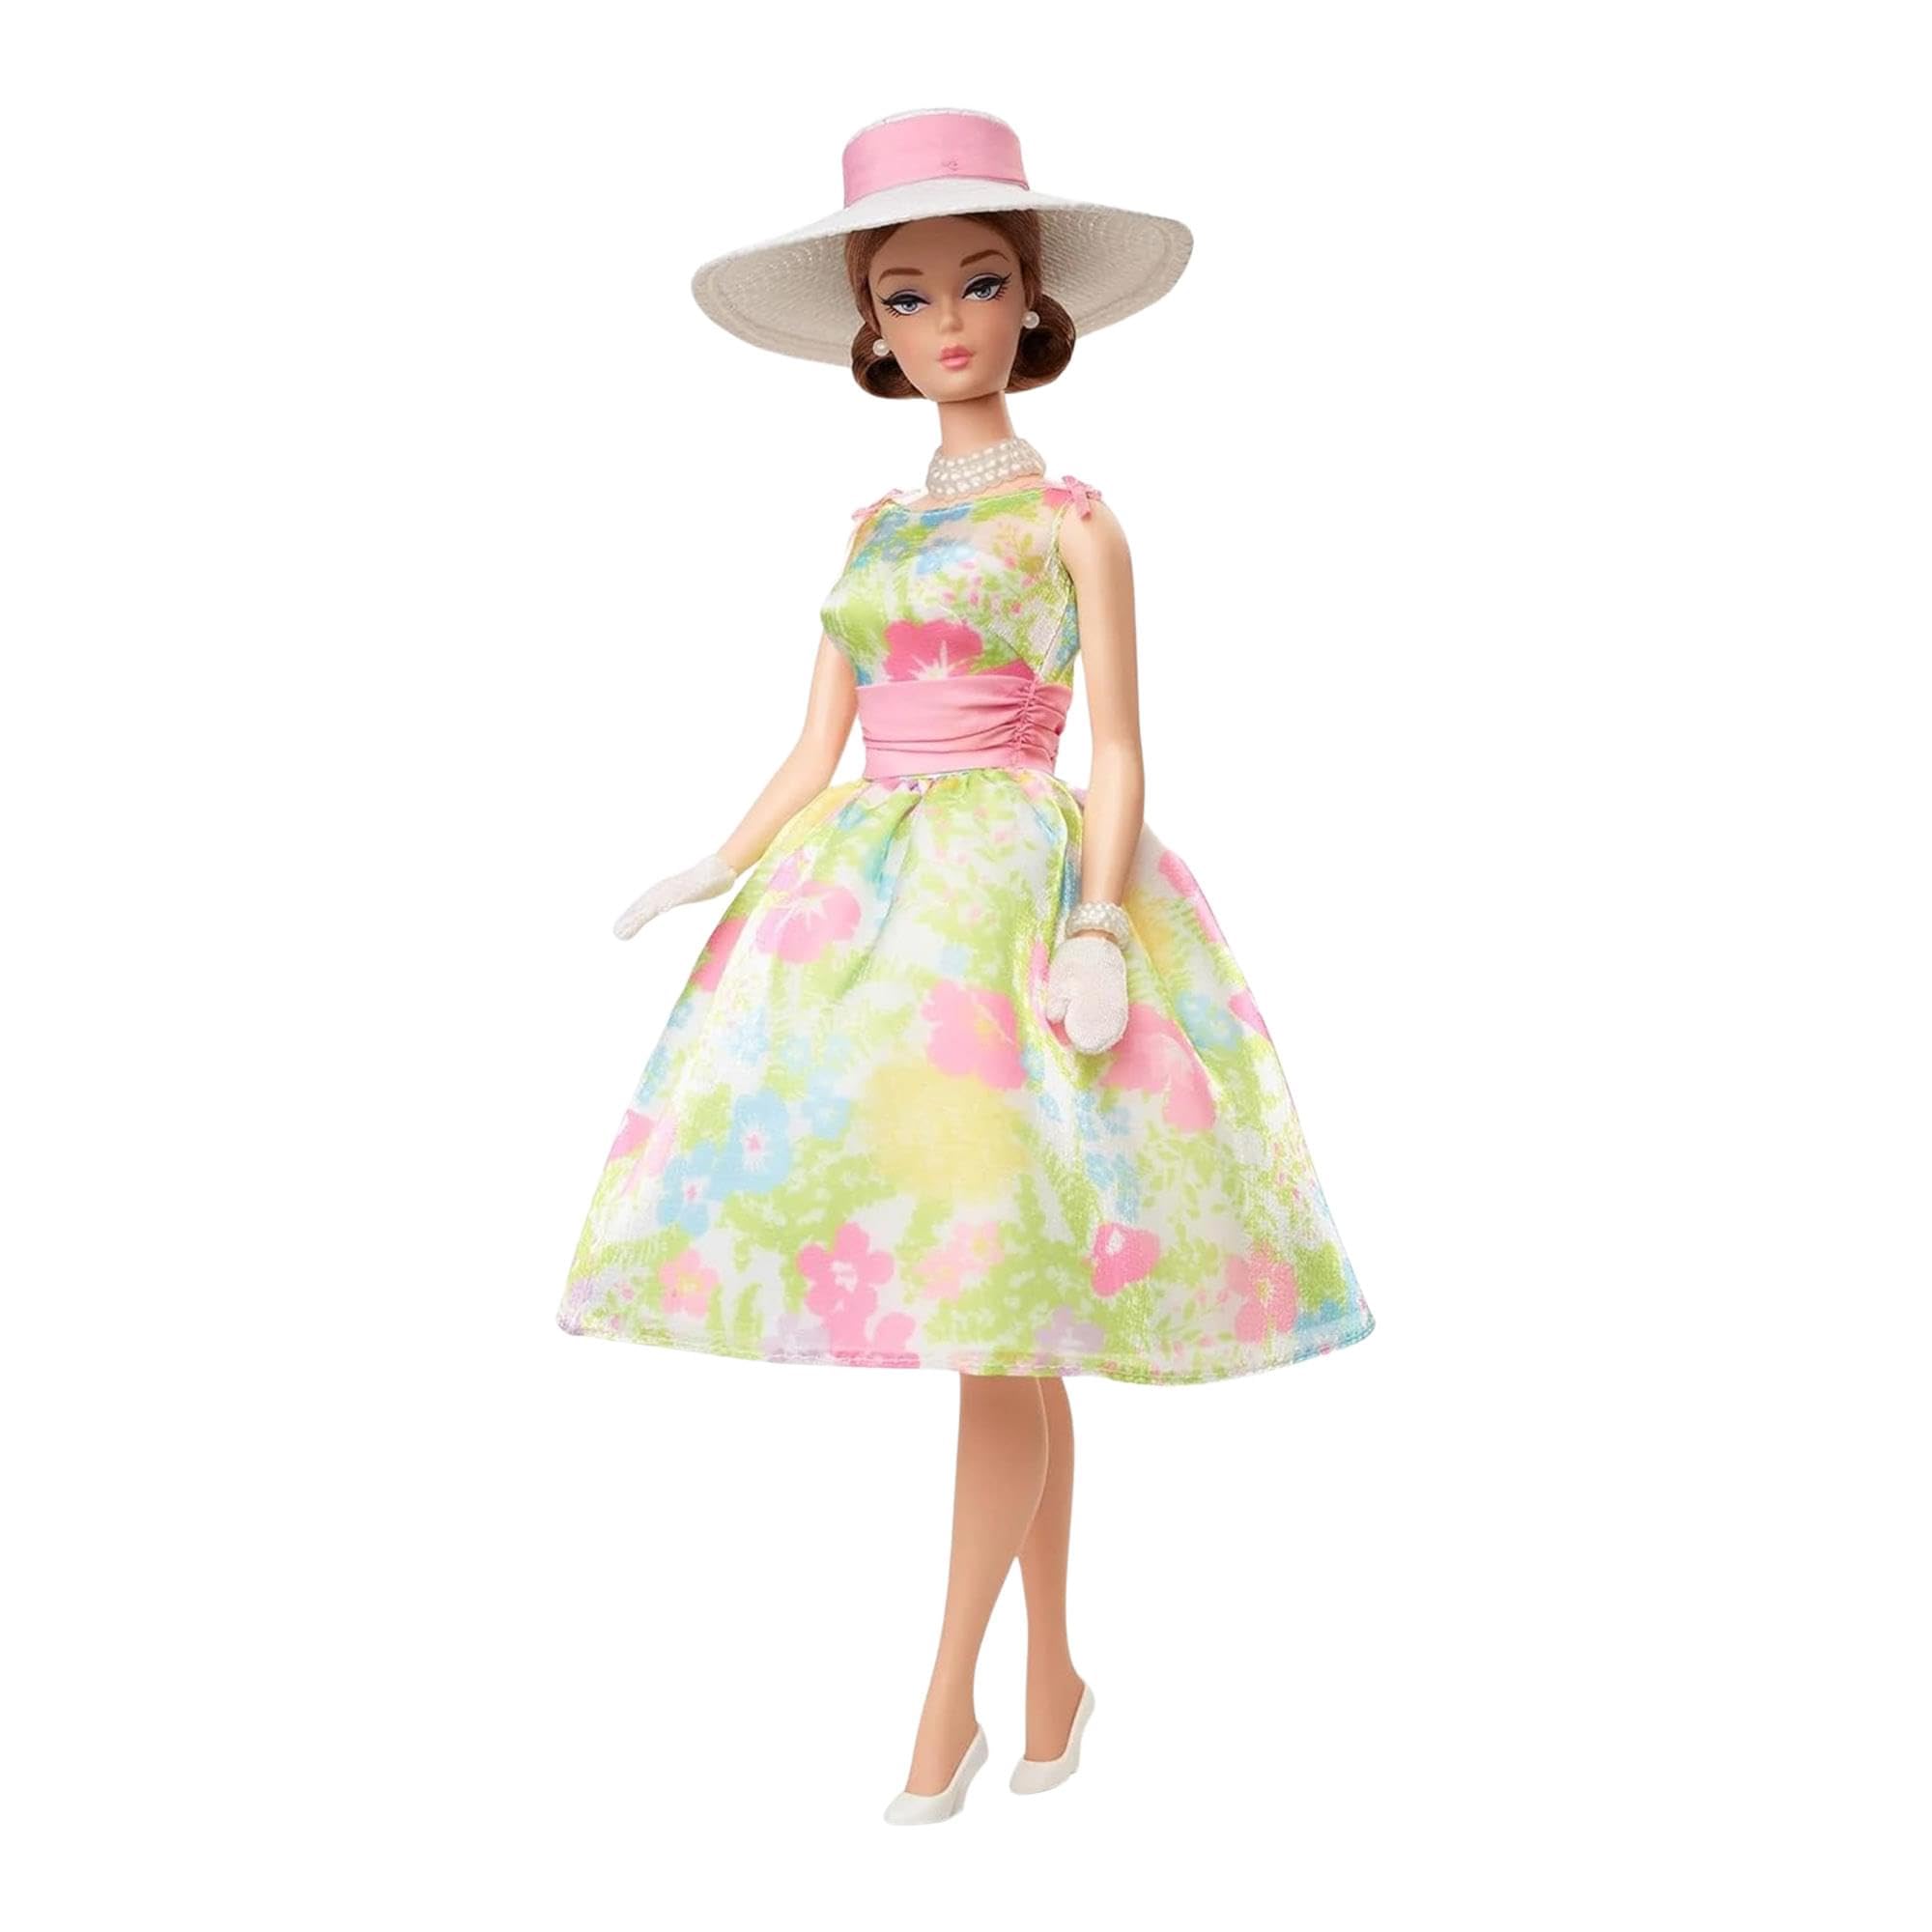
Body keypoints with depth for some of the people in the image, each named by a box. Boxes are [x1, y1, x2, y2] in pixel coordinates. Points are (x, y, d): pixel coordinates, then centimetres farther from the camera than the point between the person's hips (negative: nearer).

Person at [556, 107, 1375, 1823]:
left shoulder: (1071, 520, 2)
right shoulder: (872, 531, 16)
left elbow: (1119, 750, -4)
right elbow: (817, 750, 16)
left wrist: (1096, 924, -17)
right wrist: (712, 876, 5)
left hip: (1020, 890, -5)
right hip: (864, 895, 5)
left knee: (1001, 1317, -7)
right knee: (1008, 1342, 8)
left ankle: (948, 1704, 3)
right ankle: (1052, 1672, 20)